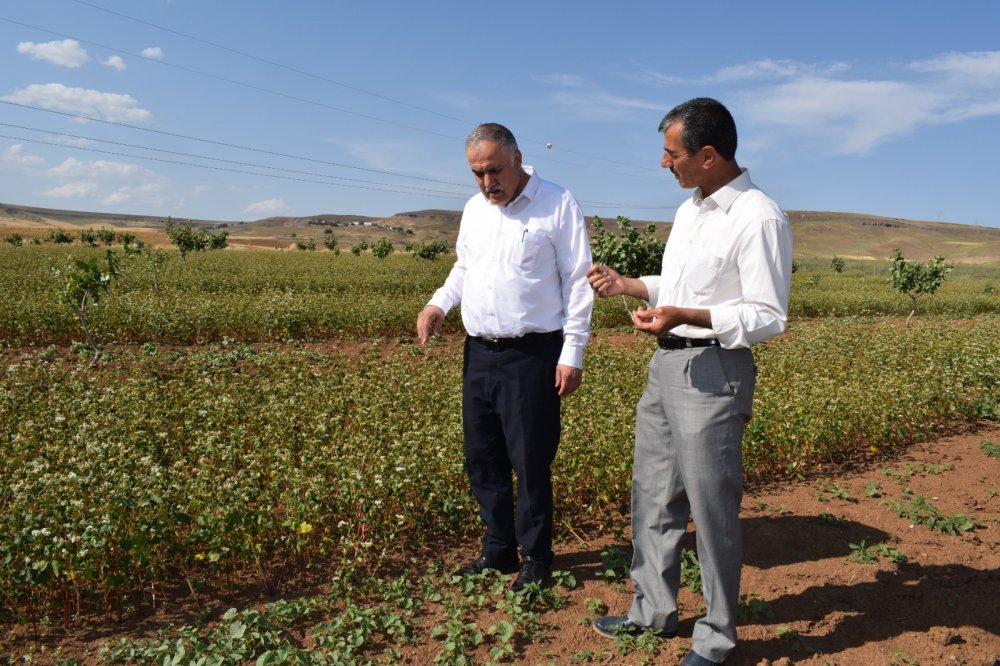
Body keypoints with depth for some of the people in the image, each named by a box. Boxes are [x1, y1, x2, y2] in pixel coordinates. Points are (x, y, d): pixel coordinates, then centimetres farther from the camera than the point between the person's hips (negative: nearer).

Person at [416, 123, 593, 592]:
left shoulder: (558, 205, -6)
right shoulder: (474, 209, 13)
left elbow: (578, 283, -7)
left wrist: (572, 353, -11)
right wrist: (438, 304, 5)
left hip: (533, 355, -6)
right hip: (479, 353, 7)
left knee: (531, 461, 1)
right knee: (482, 458, 12)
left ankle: (536, 558, 20)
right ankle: (498, 549, 30)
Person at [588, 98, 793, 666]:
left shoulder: (759, 218, -14)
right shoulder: (689, 210, 15)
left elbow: (768, 318, -17)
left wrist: (686, 316, -26)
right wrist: (628, 285, 9)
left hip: (714, 373, -9)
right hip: (666, 364, 9)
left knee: (712, 508, 2)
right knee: (654, 495, 15)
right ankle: (654, 612, 32)